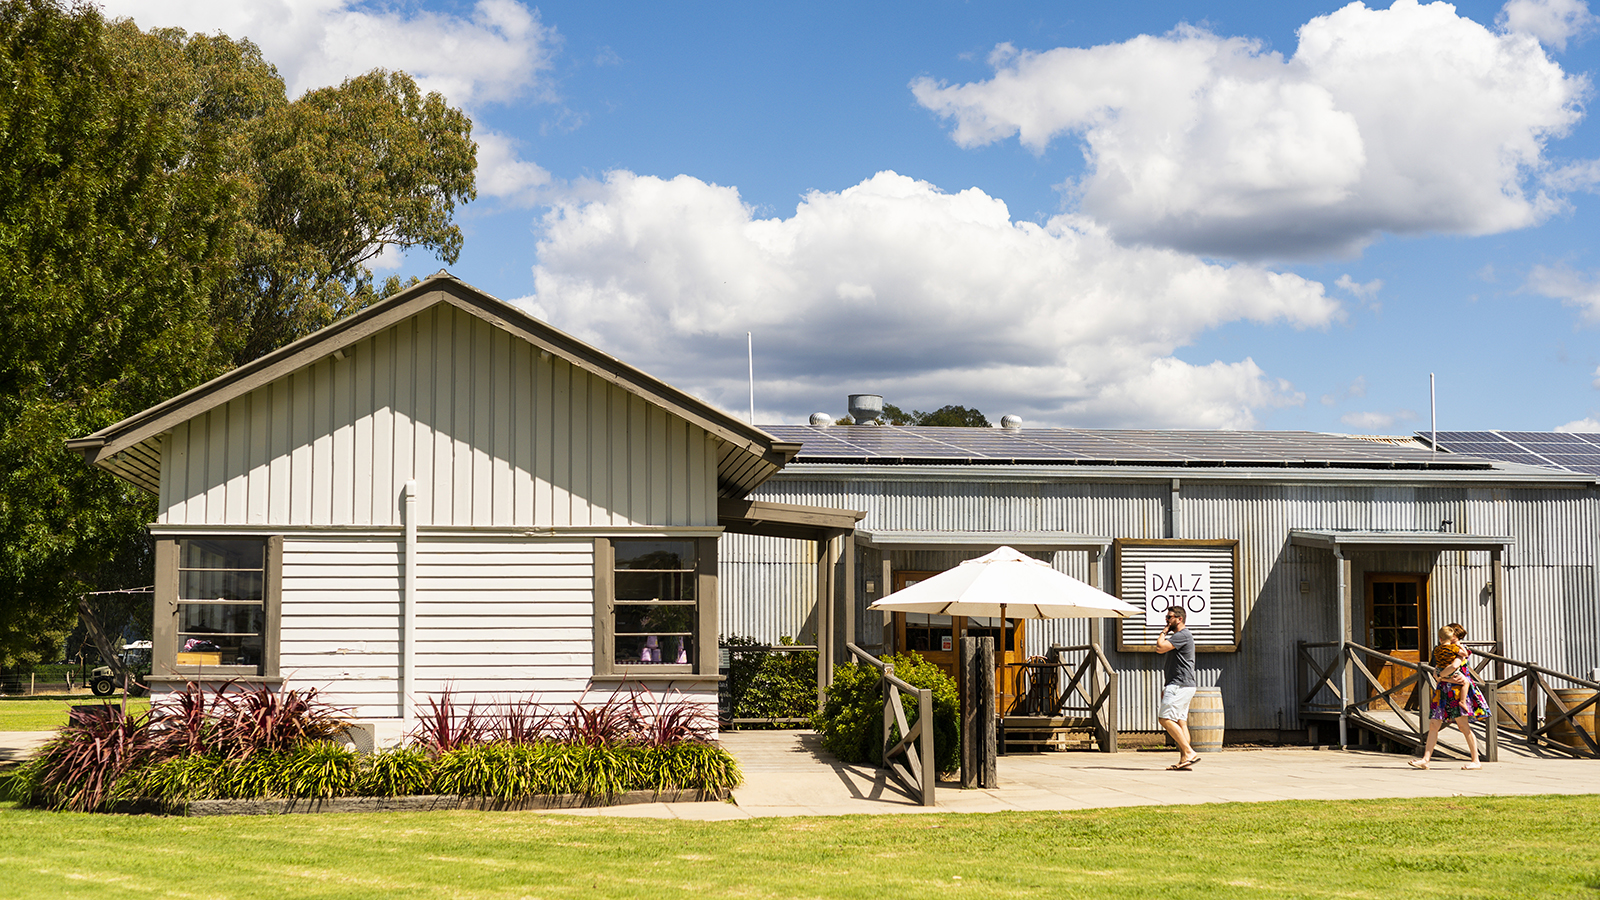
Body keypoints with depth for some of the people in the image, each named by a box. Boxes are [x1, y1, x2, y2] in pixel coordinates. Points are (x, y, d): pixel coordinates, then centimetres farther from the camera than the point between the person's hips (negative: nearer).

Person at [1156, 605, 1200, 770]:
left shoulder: (1183, 635, -11)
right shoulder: (1176, 636, 23)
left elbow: (1160, 647, -19)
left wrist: (1164, 632, -2)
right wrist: (1166, 688, 23)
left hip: (1180, 685, -11)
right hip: (1179, 686, 11)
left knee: (1165, 718, -15)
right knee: (1180, 722, 5)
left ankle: (1189, 752, -18)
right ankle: (1184, 760, 1)